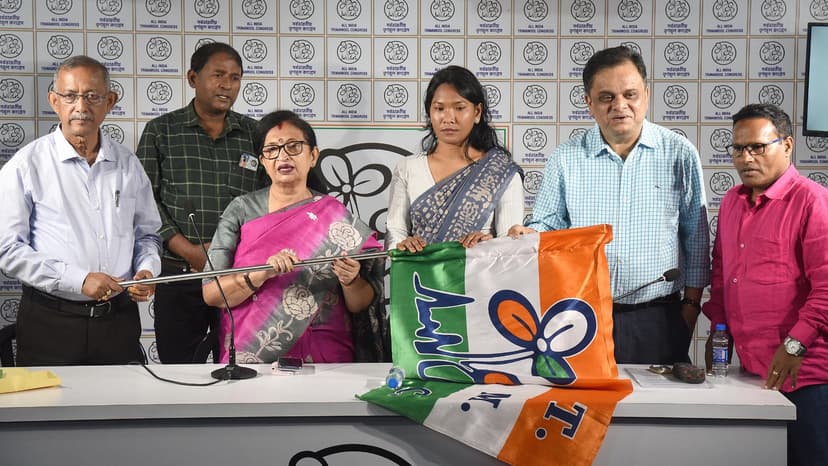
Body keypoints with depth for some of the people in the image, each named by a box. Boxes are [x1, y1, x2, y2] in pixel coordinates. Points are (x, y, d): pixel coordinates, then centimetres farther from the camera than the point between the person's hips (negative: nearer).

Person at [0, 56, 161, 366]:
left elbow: (146, 233, 17)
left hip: (119, 317, 4)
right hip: (51, 322, -3)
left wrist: (147, 270, -4)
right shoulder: (26, 166, -5)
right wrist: (78, 280, -17)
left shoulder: (127, 164, 8)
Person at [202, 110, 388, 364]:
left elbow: (361, 305, 8)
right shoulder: (241, 210, 6)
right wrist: (262, 274, -17)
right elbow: (211, 293, -2)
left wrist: (351, 280, -13)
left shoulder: (335, 216, 5)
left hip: (324, 360, 1)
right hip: (249, 356, 0)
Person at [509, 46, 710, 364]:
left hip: (658, 318, 0)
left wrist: (692, 302, 5)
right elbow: (548, 225, 8)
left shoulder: (679, 154, 2)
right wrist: (529, 236, -15)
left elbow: (696, 236, 6)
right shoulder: (566, 158, 3)